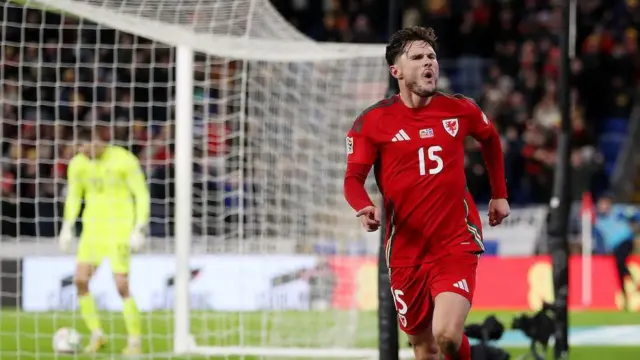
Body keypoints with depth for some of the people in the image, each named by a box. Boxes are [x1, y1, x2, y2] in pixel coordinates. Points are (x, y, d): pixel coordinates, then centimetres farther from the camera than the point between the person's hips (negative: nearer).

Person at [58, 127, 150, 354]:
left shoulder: (124, 160, -12)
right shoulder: (78, 164, 2)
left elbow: (142, 195, -7)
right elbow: (73, 196, 15)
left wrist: (139, 230, -13)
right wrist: (67, 227, 5)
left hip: (120, 230, -5)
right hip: (92, 229, 5)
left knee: (122, 286, -11)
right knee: (81, 280, -8)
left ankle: (135, 342, 2)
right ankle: (96, 334, 8)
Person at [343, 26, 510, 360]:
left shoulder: (460, 110, 1)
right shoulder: (373, 121, -4)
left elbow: (490, 139, 22)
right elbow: (353, 177, -7)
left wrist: (499, 195, 23)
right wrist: (364, 208, -28)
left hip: (456, 242, -1)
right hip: (405, 248, 1)